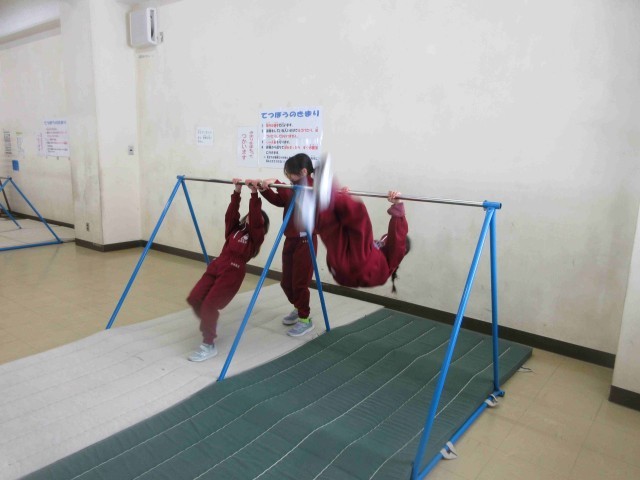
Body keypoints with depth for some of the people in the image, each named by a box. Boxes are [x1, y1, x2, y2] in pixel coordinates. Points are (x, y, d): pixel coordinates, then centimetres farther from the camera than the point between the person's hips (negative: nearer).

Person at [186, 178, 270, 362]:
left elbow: (255, 218, -9)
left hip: (233, 271, -6)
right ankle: (209, 323, 27)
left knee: (209, 305, -15)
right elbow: (231, 213, 13)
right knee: (194, 299, -3)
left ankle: (209, 346, 0)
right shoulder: (235, 228, 22)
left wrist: (254, 194, -15)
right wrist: (237, 192, 7)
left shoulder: (256, 235, 5)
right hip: (216, 265, 7)